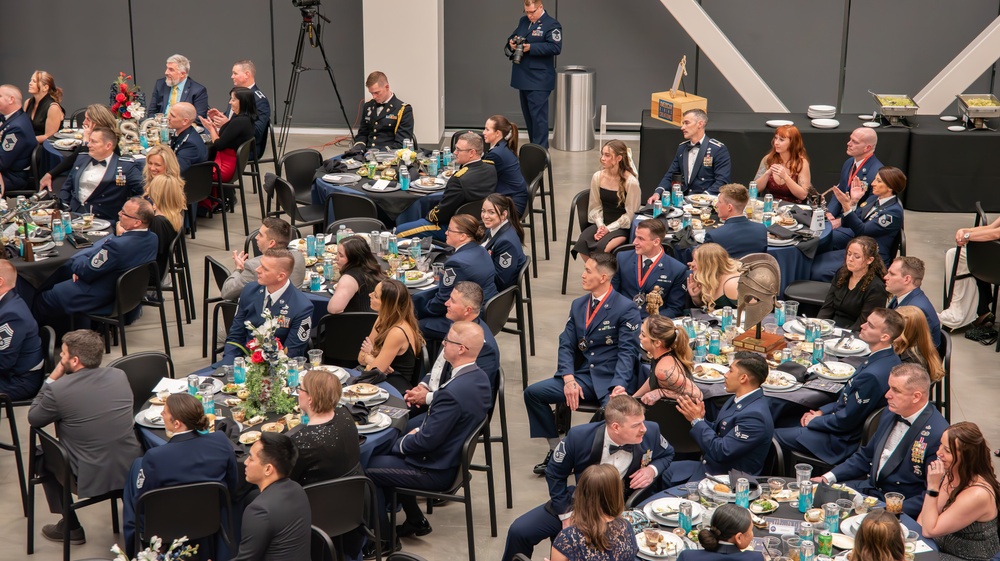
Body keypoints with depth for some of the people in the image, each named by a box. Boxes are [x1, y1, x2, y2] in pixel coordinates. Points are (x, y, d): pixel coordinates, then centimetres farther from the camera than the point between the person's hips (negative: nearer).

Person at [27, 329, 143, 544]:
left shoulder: (58, 390, -17)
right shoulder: (120, 376, -1)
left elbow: (33, 418, 3)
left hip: (90, 480, -4)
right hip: (133, 472, 4)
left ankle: (70, 528, 28)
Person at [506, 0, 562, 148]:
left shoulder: (551, 24, -9)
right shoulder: (523, 21, 14)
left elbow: (555, 47, -19)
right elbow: (513, 37, 22)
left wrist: (531, 47, -23)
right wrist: (511, 43, -3)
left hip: (539, 80, -8)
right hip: (522, 78, 8)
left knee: (538, 116, -9)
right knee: (528, 115, 13)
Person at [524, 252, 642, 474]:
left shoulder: (626, 308, -6)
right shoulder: (578, 305, 14)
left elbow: (628, 352, -13)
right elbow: (566, 345, 8)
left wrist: (619, 386, -28)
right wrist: (569, 379, -10)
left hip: (613, 379, -6)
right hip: (583, 376, 6)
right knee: (533, 392, -8)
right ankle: (557, 450, 3)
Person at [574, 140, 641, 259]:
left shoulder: (631, 182, -13)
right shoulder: (598, 177, 1)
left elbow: (630, 214, -9)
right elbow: (595, 206, 8)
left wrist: (608, 229, -14)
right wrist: (600, 226, -9)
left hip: (621, 227, -5)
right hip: (601, 223, 5)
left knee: (601, 247, -31)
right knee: (582, 243, -24)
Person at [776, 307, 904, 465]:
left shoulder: (872, 375, -34)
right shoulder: (888, 359, -2)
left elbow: (845, 421, -24)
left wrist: (814, 421, -7)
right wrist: (822, 411, 7)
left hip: (843, 440, -10)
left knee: (772, 436, -3)